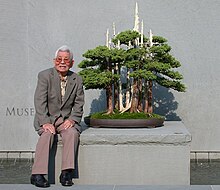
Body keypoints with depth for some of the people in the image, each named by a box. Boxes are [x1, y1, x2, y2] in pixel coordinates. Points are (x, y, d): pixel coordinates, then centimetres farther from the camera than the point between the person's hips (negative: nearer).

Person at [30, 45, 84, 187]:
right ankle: (38, 174, -30)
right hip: (46, 119, -2)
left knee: (72, 133, -29)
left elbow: (79, 104, 5)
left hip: (66, 119, 2)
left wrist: (72, 119, -13)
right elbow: (39, 101, -11)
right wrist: (45, 122, -22)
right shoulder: (45, 75, -4)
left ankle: (66, 173, -28)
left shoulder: (77, 80, 5)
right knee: (47, 134, -32)